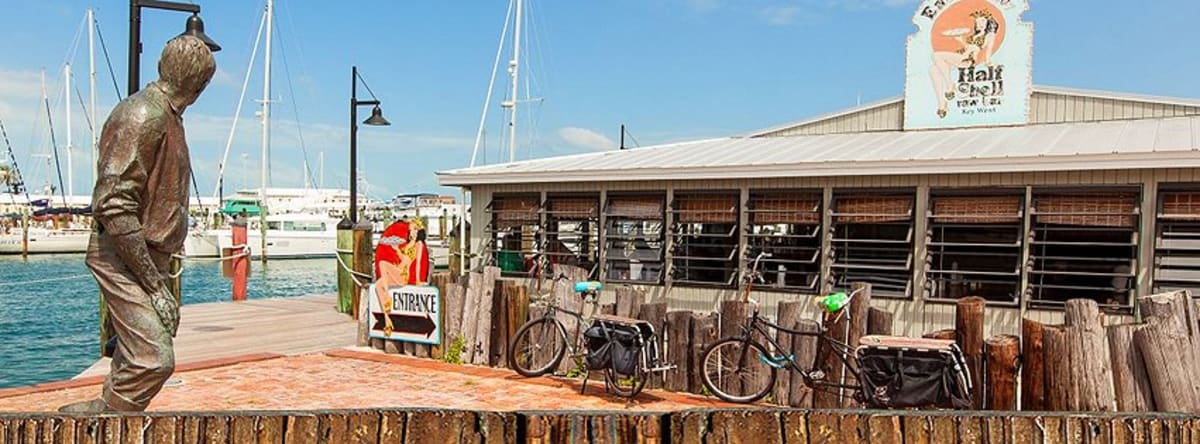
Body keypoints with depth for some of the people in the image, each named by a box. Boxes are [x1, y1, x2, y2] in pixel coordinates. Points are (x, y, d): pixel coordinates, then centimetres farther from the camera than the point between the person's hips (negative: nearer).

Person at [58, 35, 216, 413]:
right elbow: (115, 208, -22)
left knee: (136, 355, 13)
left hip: (149, 257, 10)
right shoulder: (143, 116, -16)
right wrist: (155, 283, -20)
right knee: (154, 359, -17)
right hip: (123, 259, -10)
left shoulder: (167, 116, 15)